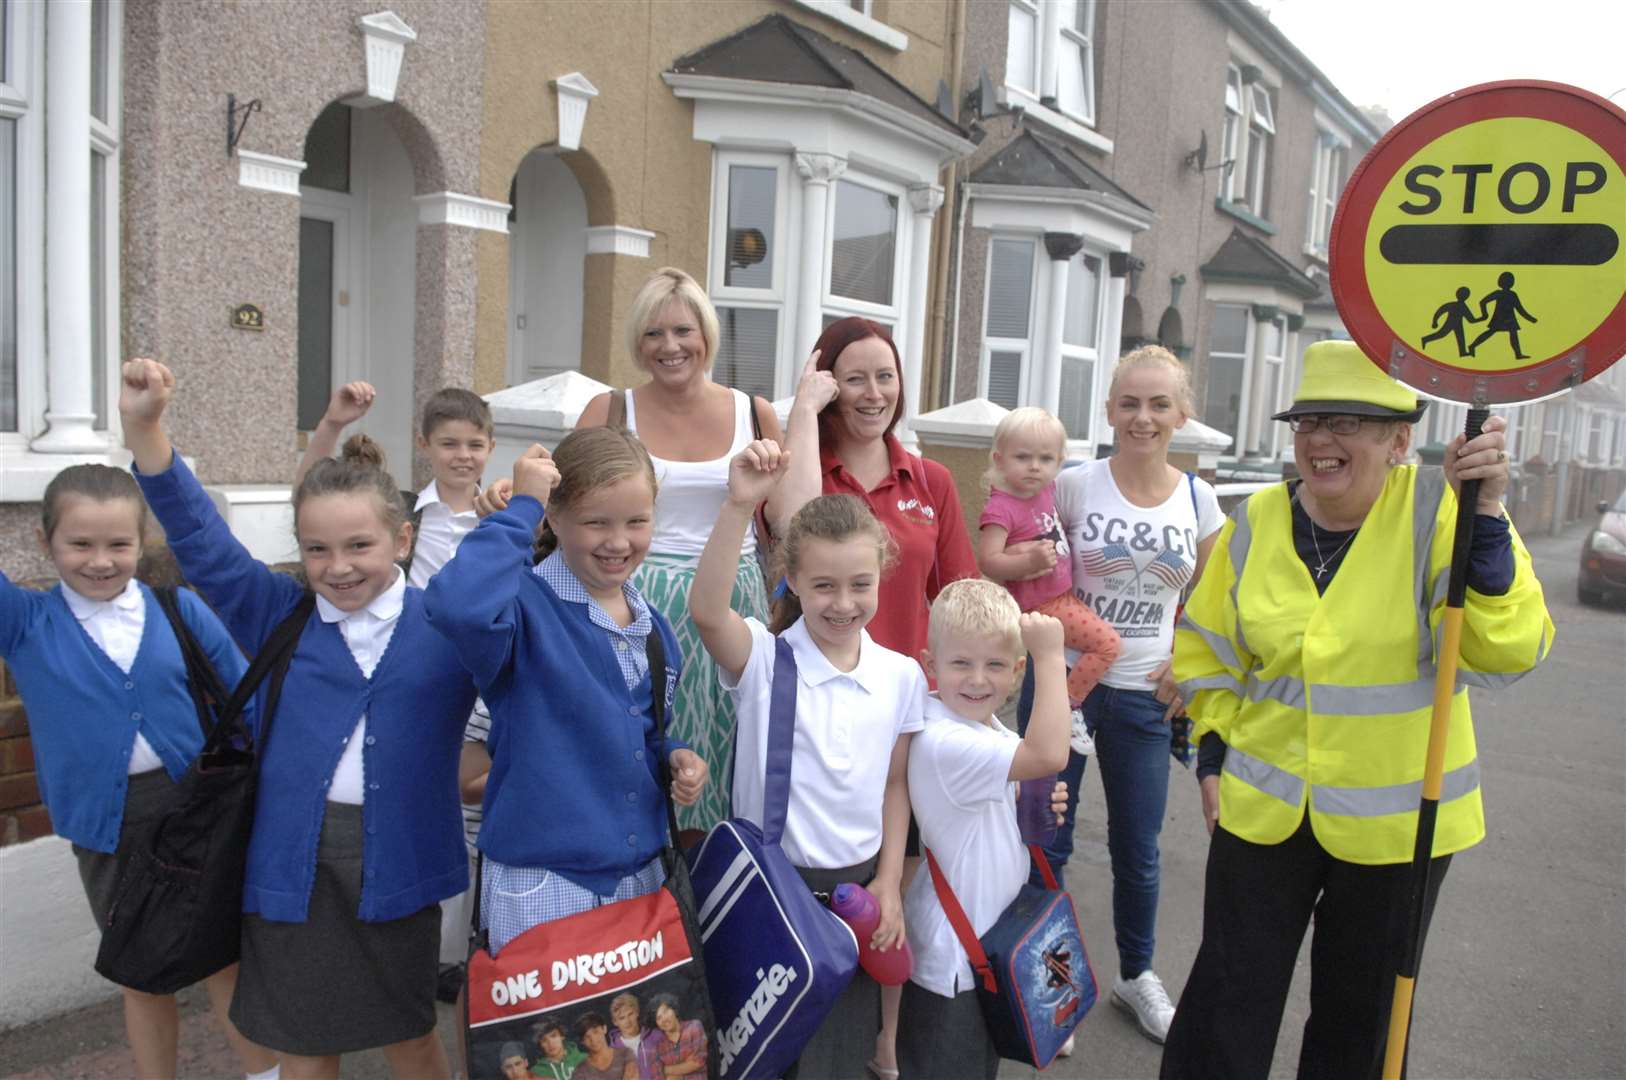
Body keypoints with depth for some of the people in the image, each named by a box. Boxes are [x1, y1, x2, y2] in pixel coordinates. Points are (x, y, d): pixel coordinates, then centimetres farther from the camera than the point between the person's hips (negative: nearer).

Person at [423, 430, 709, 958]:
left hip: (643, 876, 7)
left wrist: (674, 756, -1)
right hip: (541, 886, -6)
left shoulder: (653, 627, 6)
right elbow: (456, 606, -40)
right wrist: (522, 507, -28)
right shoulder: (527, 605, -16)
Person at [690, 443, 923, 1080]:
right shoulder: (762, 659, -12)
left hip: (858, 888, 3)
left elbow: (897, 784, 5)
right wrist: (740, 506, -42)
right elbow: (705, 611, -33)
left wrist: (888, 883, 1)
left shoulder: (901, 676, -2)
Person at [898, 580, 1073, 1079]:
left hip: (992, 936, 9)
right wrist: (1051, 655, -34)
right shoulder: (942, 742, -30)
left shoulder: (990, 730, 1)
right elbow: (1048, 755, -40)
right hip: (952, 954, -9)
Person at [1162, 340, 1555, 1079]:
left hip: (1396, 819, -1)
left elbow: (1506, 650, -28)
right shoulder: (1256, 524, -5)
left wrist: (1483, 518, -37)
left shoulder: (1439, 512, -14)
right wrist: (1214, 755, 4)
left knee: (1362, 1017, 19)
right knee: (1227, 1005, 10)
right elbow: (1205, 652, 8)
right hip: (1264, 810, 2)